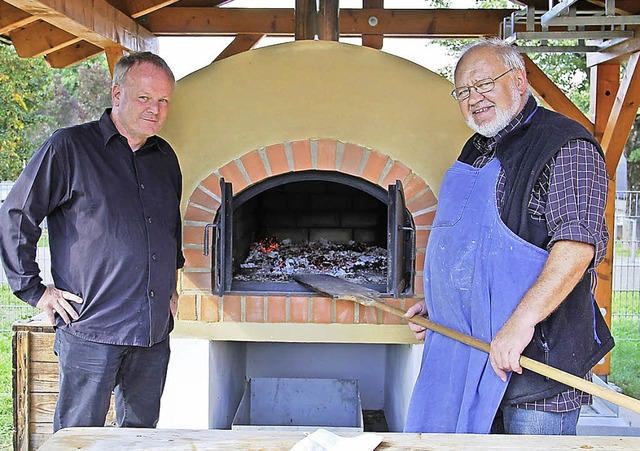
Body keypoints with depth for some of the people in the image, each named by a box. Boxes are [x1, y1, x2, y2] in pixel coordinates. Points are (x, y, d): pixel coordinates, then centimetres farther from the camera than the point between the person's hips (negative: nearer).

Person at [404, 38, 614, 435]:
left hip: (536, 352, -8)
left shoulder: (565, 146, -11)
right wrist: (437, 304, 19)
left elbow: (577, 245, -23)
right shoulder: (477, 151, 17)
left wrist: (521, 321, -30)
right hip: (468, 347, 9)